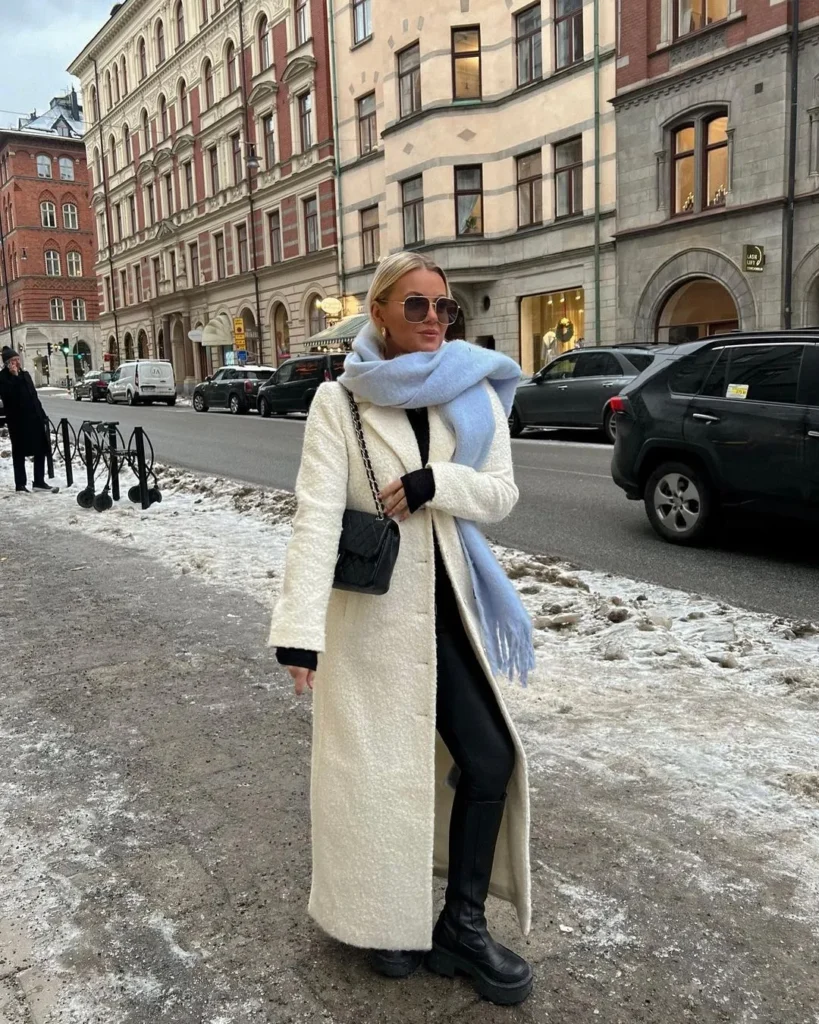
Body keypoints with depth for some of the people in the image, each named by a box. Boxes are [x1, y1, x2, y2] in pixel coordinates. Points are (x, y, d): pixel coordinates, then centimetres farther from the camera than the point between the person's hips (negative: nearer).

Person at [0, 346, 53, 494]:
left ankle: (39, 481, 15)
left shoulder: (25, 374, 15)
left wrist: (42, 415, 15)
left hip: (34, 418, 6)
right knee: (19, 453, 2)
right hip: (18, 421, -6)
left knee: (40, 450, 7)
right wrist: (14, 376, -21)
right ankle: (20, 484, 10)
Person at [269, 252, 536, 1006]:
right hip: (369, 610, -4)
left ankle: (463, 924, 25)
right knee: (375, 767, 11)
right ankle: (382, 916, 36)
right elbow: (316, 514, -18)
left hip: (445, 603, 4)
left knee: (490, 758, 4)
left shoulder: (475, 394, 2)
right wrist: (299, 628, -27)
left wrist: (434, 481, -19)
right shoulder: (339, 402, -10)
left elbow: (501, 494, 1)